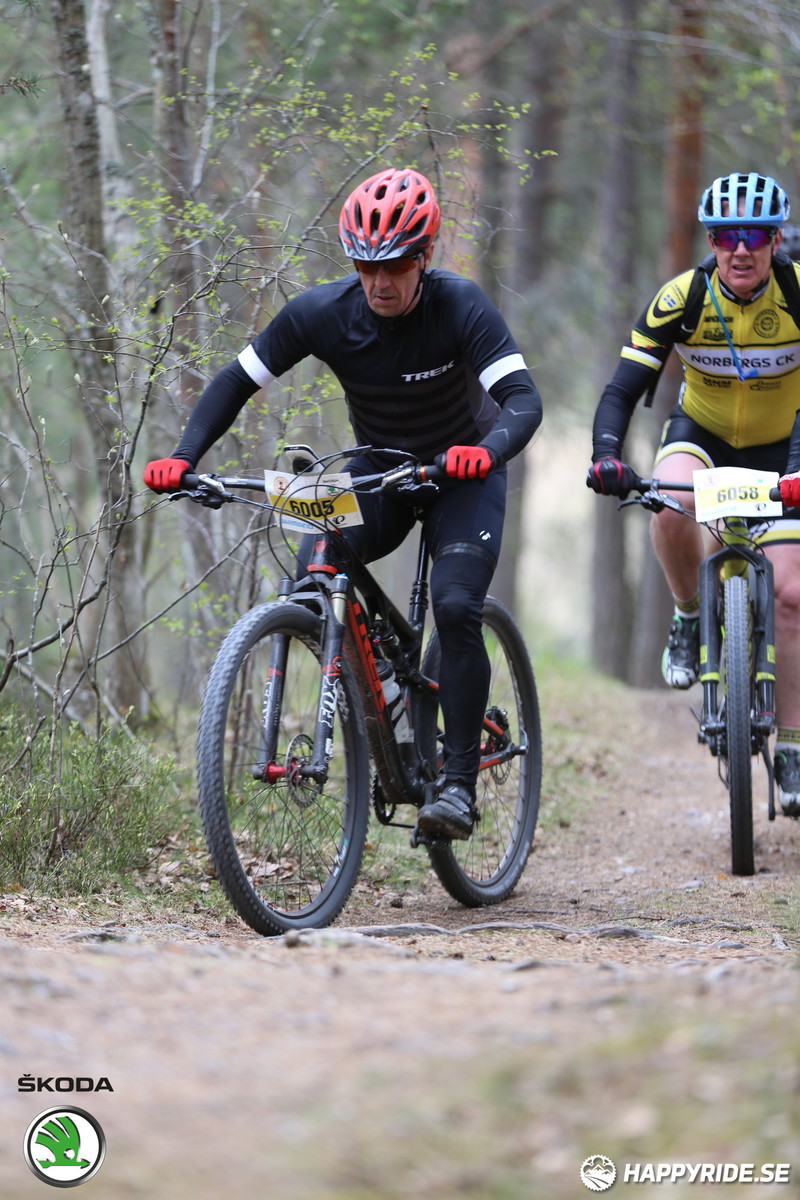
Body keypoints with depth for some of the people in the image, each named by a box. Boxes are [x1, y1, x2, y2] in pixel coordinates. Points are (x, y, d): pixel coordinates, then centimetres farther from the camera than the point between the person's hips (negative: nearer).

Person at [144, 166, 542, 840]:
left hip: (462, 472, -3)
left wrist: (485, 452, -56)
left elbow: (524, 400, -35)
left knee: (456, 606, -24)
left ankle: (458, 782, -17)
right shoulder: (322, 313, -19)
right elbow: (238, 382, -10)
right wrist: (183, 458, -25)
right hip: (379, 469, 3)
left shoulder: (460, 306, -26)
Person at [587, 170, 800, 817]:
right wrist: (607, 454, -42)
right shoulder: (681, 299, -23)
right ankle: (690, 618, -7)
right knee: (670, 508, -36)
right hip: (701, 431, 0)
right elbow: (623, 389, -23)